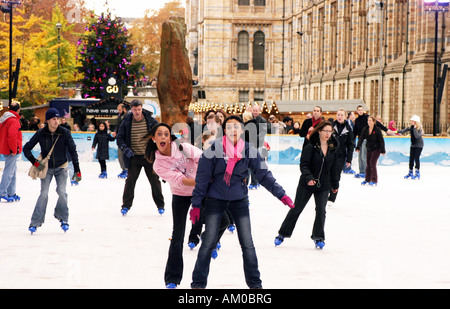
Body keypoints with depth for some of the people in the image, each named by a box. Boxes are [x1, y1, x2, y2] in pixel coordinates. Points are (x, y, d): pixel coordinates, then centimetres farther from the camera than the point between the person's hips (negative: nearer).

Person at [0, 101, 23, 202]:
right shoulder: (13, 120, -17)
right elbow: (12, 136, -27)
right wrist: (14, 149, -19)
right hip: (11, 151, -10)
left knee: (13, 171, 17)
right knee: (9, 171, -6)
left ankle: (11, 193, 22)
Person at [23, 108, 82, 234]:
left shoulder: (65, 133, -10)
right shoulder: (41, 134, -10)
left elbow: (72, 151, -5)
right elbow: (26, 148, -1)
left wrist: (77, 170, -8)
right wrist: (34, 161, -14)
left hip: (61, 167, 0)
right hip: (46, 168, 0)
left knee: (62, 192, -14)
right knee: (43, 194, -9)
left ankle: (63, 218, 7)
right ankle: (35, 222, -1)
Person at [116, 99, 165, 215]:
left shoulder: (151, 121, -2)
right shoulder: (126, 122, -1)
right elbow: (119, 137, 5)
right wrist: (125, 149, -10)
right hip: (134, 157, 0)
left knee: (155, 180, 5)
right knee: (130, 180, -3)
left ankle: (160, 205, 18)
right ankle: (126, 205, 8)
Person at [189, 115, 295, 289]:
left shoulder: (249, 151, -6)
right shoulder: (213, 150, -11)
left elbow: (264, 175, 1)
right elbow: (202, 178, -6)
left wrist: (281, 194, -5)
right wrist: (196, 205, -7)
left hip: (239, 200, 2)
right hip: (215, 200, -2)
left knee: (247, 244, 3)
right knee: (208, 243, -4)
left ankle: (254, 283, 16)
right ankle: (198, 283, 8)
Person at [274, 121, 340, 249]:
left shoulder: (333, 148, 2)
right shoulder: (310, 147, -12)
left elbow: (333, 168, 13)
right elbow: (303, 165, -15)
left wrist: (335, 184, 20)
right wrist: (308, 177, -32)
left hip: (323, 185, 3)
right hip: (306, 184, -3)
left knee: (321, 210, -4)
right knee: (296, 209, 6)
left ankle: (318, 238, 11)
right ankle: (282, 234, 20)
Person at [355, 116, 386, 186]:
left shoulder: (377, 130, -14)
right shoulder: (365, 129, -2)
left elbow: (381, 140, -10)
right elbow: (361, 138, -3)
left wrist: (383, 150, -10)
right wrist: (358, 147, -12)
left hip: (376, 148, -5)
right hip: (369, 149, 5)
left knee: (372, 163, -10)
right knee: (368, 164, 8)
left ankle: (374, 181, -2)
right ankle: (367, 180, 20)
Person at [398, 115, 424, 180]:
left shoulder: (419, 129, -17)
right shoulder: (410, 127, 1)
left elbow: (417, 136, -29)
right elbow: (403, 131, -3)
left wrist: (415, 128, -30)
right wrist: (397, 131, -18)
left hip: (419, 145, -6)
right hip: (413, 145, 6)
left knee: (416, 158, -11)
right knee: (411, 158, 5)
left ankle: (417, 174, -3)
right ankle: (410, 173, 13)